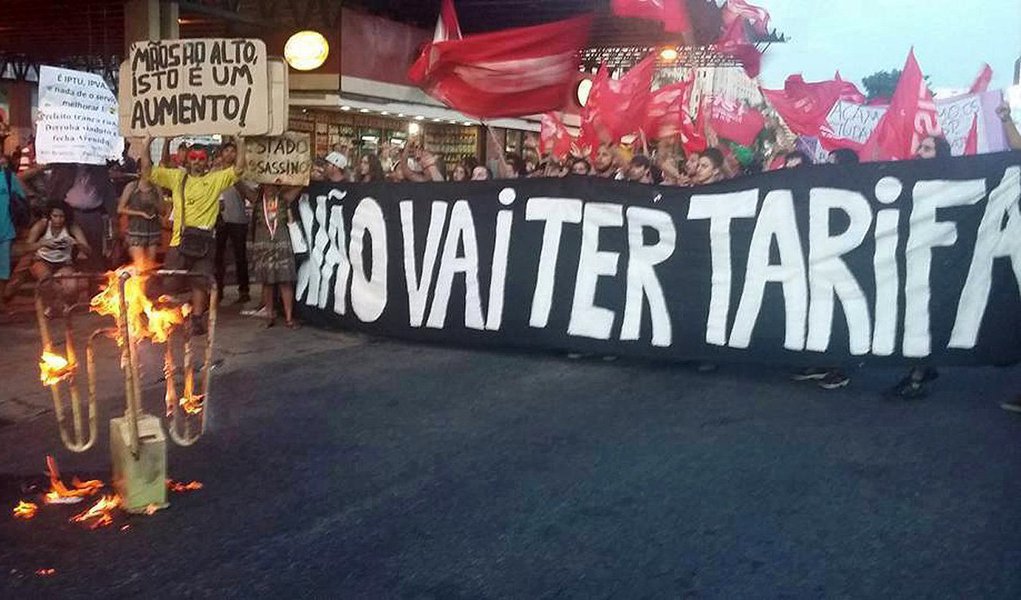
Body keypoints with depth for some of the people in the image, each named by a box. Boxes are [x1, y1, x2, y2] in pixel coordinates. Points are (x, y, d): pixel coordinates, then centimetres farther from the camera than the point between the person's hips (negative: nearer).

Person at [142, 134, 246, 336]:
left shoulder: (216, 179, 8)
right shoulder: (176, 177, 12)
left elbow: (238, 169, -2)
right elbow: (148, 171, 11)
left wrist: (240, 146, -7)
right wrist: (146, 145, 6)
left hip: (203, 241, -1)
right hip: (179, 239, 2)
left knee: (200, 283, 5)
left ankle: (197, 320, 15)